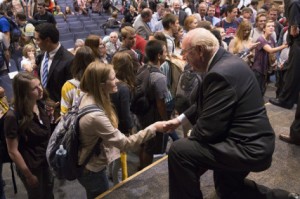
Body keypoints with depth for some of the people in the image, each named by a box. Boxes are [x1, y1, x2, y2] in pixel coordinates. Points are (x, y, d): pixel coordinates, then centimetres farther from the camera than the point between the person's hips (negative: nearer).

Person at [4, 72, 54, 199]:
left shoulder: (40, 104, -9)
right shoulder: (13, 117, -27)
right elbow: (13, 151, -20)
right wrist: (28, 175, -14)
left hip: (47, 160, 5)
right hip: (31, 166, -5)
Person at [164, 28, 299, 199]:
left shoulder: (220, 73, -27)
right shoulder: (227, 61, 6)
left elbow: (207, 129, -25)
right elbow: (205, 104, 17)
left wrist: (190, 137, -4)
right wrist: (180, 119, 13)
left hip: (248, 148, -11)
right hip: (251, 141, 11)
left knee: (179, 150, -17)